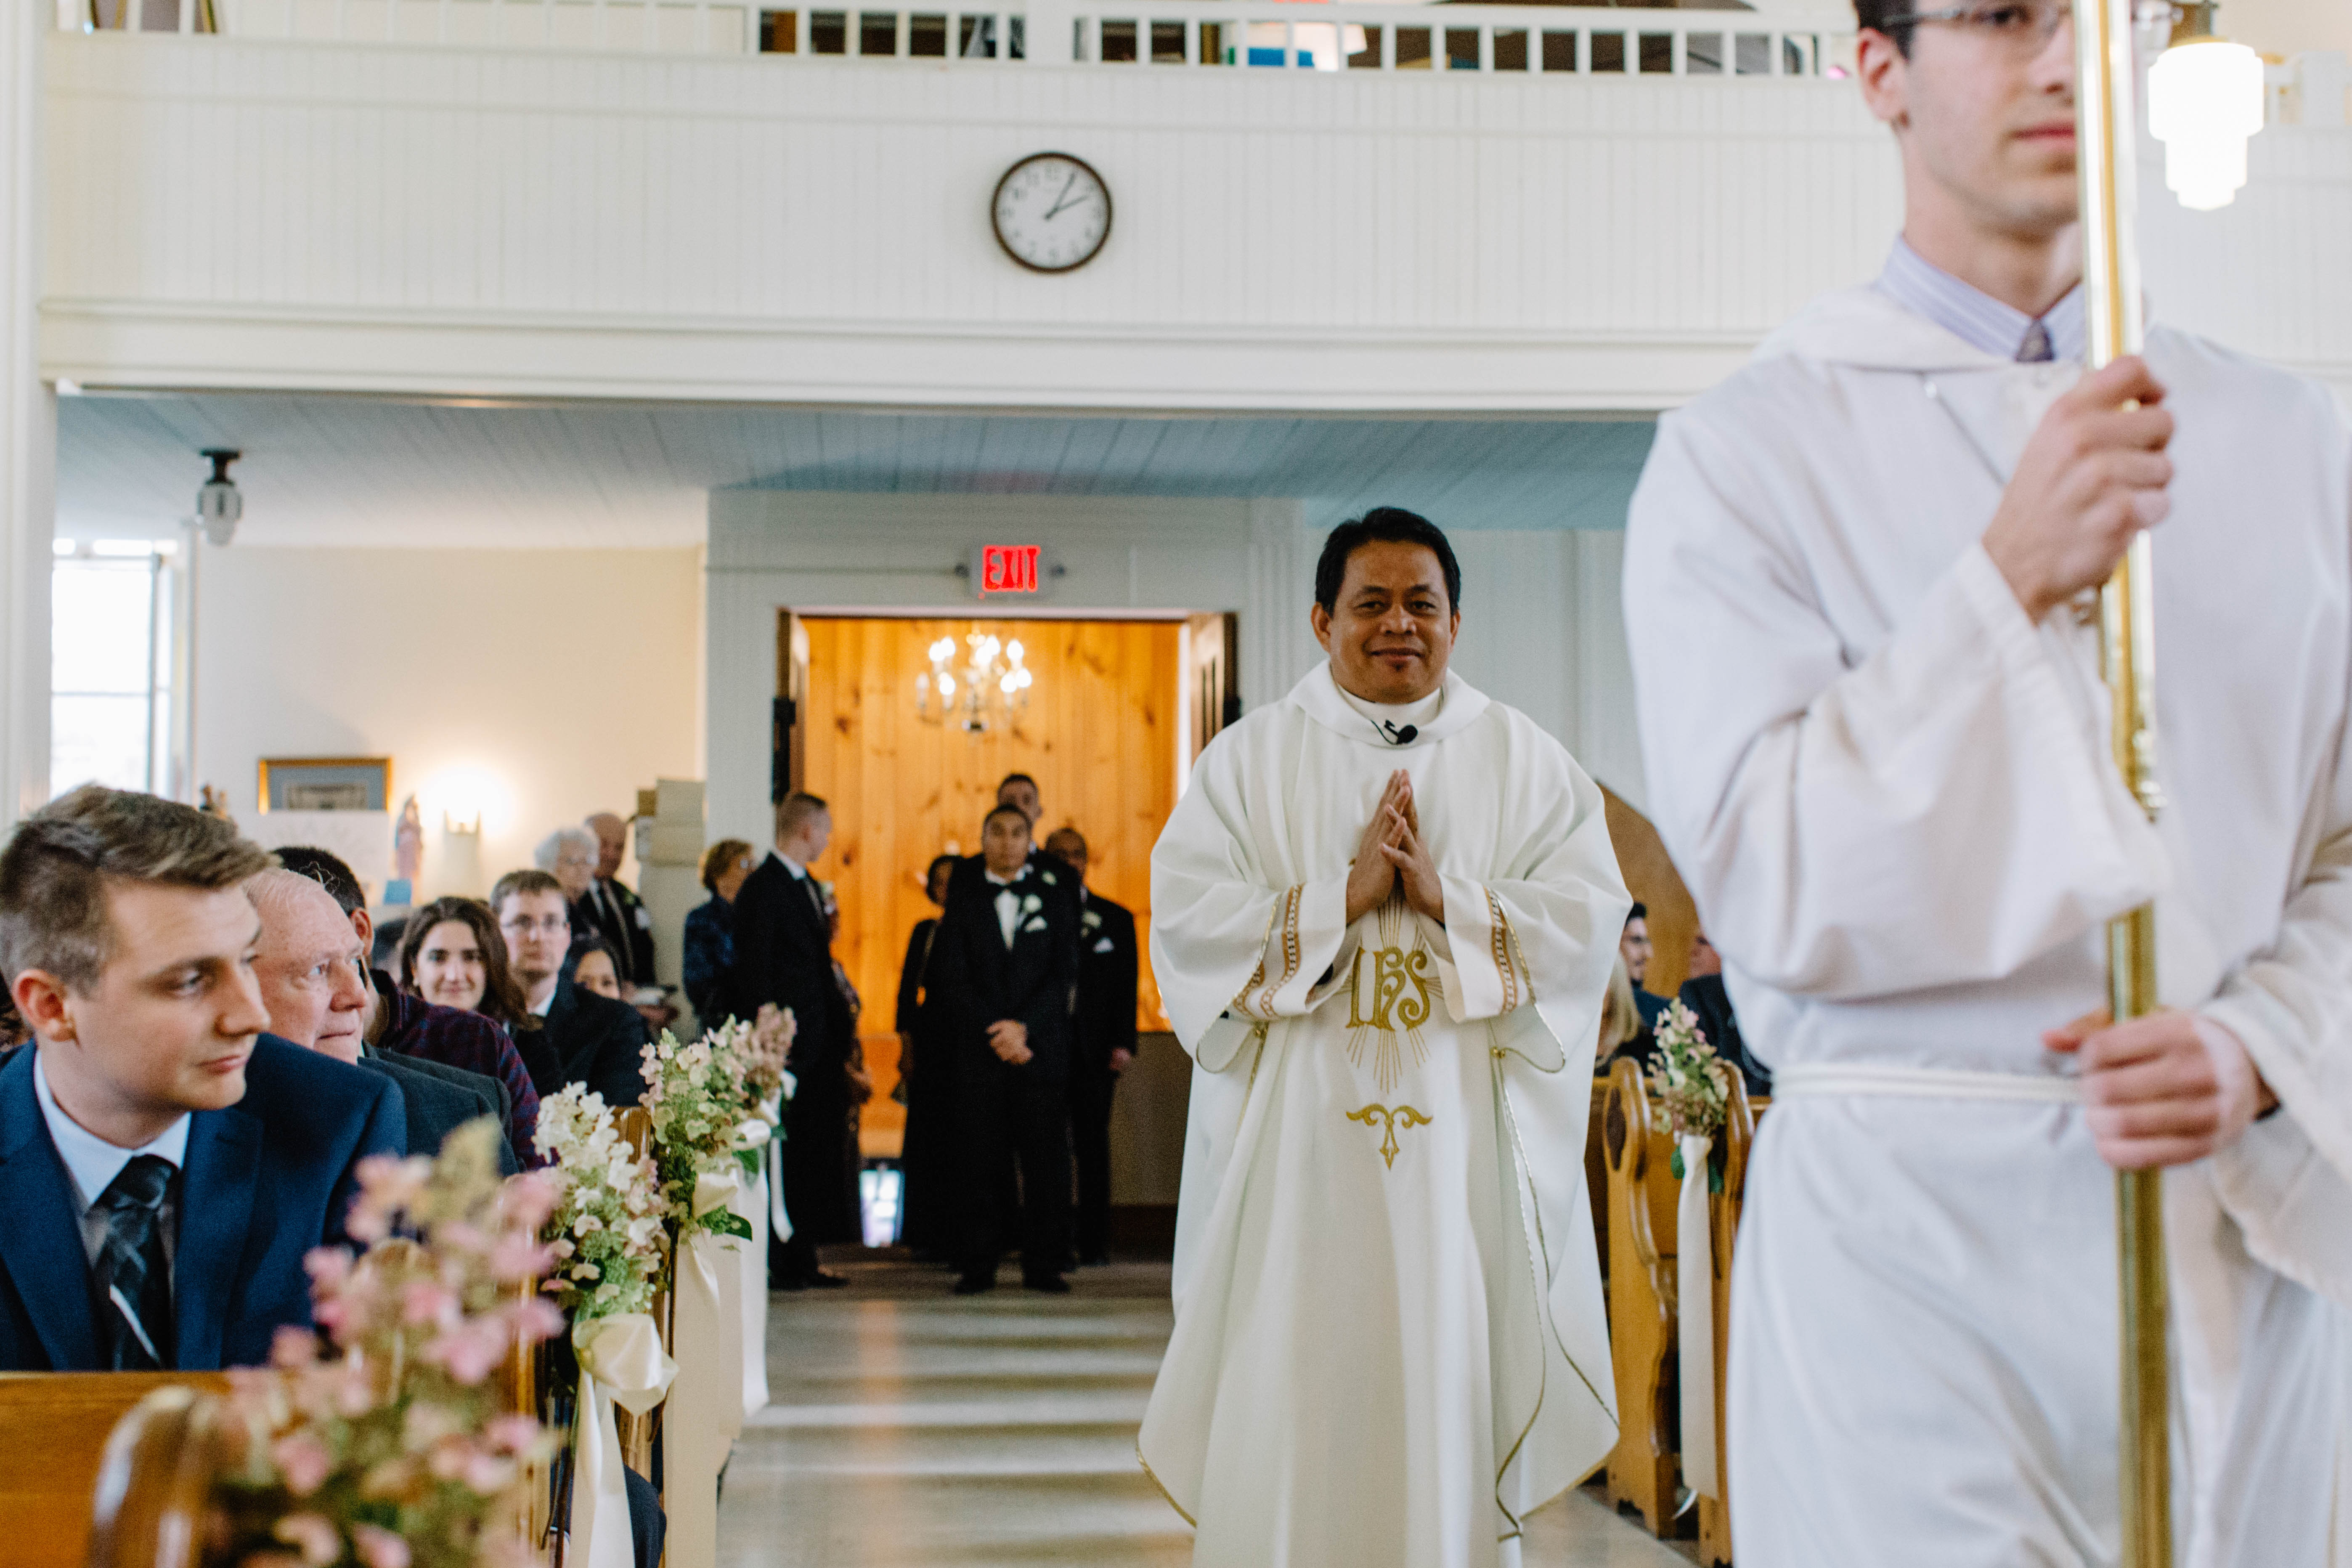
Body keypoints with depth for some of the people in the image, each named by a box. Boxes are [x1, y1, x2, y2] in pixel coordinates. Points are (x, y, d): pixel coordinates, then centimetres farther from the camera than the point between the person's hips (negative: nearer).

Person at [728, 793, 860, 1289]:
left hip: (819, 1040, 9)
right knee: (780, 1151, -4)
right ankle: (774, 1262, 2)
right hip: (787, 1043, -9)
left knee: (815, 1150, 10)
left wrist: (842, 1024, 16)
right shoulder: (763, 886, -10)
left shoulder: (808, 886, 18)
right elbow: (751, 969, -15)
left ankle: (802, 1259, 16)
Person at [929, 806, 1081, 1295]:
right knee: (979, 1159, -1)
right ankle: (978, 1266, 5)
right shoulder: (964, 897, 8)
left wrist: (1024, 1026, -10)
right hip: (979, 1049, 0)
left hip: (1042, 1047, 0)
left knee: (1047, 1158, -2)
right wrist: (995, 1034, -8)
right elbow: (953, 978, 2)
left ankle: (1045, 1265, 5)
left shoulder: (1053, 894, 8)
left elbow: (1065, 973, 2)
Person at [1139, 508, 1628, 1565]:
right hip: (1298, 1131, 0)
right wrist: (1340, 897, -13)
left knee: (1456, 1388, 2)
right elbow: (1185, 921, -4)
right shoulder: (1251, 760, 7)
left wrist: (1449, 899, -13)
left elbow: (1590, 916, -1)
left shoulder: (1525, 760, 9)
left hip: (1465, 1137, 1)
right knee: (1292, 1399, -1)